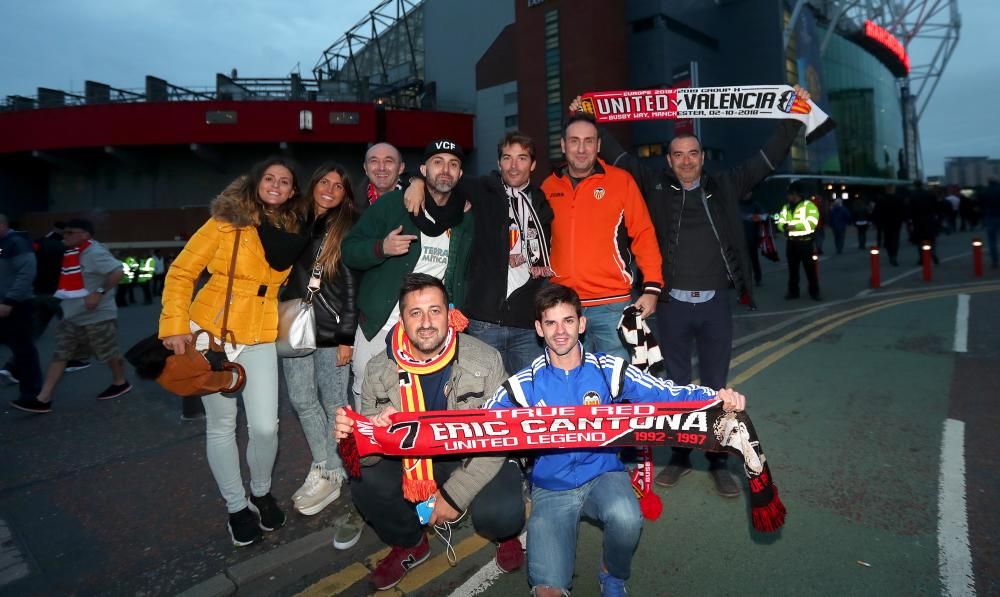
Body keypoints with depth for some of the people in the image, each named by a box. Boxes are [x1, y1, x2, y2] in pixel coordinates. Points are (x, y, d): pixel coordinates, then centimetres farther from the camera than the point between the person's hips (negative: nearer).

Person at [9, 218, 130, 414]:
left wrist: (99, 293, -30)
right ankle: (43, 400, 8)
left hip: (97, 316, -9)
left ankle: (120, 383, 29)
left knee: (110, 353, 7)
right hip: (71, 316, 9)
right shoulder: (69, 253, 10)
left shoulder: (94, 252, -18)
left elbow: (117, 271, -29)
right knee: (59, 355, 6)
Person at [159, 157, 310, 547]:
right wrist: (175, 325, -12)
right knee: (221, 424, 8)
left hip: (259, 338, 2)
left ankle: (261, 492, 26)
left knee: (265, 426, -4)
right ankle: (236, 506, 27)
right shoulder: (226, 222, -6)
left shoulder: (295, 233, 4)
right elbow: (181, 272, -4)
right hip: (211, 332, -2)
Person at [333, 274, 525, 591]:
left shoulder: (486, 360, -18)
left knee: (500, 513, -29)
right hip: (411, 459, 3)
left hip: (475, 461, -2)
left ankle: (505, 534, 15)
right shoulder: (379, 369, -11)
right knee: (366, 483, -24)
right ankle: (410, 543, 12)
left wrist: (454, 493, -20)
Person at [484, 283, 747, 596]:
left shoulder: (609, 370, -5)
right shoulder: (524, 384, -6)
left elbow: (667, 393, -12)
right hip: (551, 488, -1)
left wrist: (716, 396, -30)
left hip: (603, 474, 1)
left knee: (625, 517, -34)